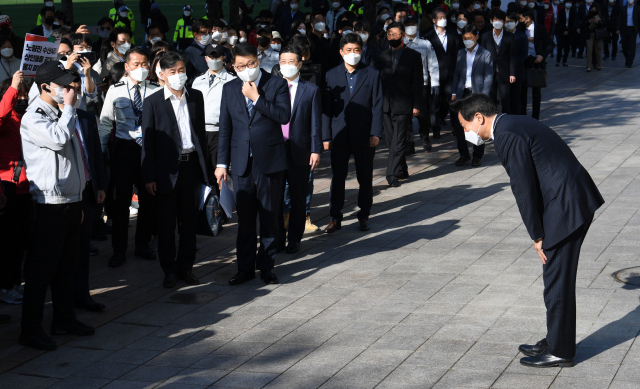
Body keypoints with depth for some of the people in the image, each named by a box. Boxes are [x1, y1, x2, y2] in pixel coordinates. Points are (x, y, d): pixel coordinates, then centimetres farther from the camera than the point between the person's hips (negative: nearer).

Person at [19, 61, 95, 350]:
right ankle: (31, 330, 1)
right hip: (50, 204, -8)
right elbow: (58, 138, -30)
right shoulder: (34, 118, -11)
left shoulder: (62, 115, 17)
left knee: (67, 266, 15)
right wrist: (69, 107, -14)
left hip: (71, 200, 8)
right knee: (42, 269, -4)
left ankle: (64, 319, 26)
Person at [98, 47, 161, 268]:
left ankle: (142, 246, 25)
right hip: (123, 149, -1)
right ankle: (119, 251, 10)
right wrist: (99, 150, 1)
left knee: (148, 199, 8)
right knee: (122, 200, 0)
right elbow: (105, 123, 6)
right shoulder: (116, 91, 2)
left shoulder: (156, 92, 2)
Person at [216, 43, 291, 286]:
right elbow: (225, 128, 10)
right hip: (242, 163, 3)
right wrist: (222, 163, 7)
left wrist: (256, 98, -17)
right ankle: (245, 268, 16)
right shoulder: (230, 89, 8)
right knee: (244, 219, 8)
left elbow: (284, 116, -16)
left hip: (270, 162, -3)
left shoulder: (277, 85, -2)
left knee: (269, 217, 5)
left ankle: (266, 266, 17)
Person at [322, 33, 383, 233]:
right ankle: (335, 218, 11)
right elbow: (326, 107, 5)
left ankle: (364, 216, 19)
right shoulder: (332, 75, 6)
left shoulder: (372, 74, 3)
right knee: (337, 177, 3)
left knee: (365, 178, 7)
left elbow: (377, 106, 0)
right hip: (339, 135, 1)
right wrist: (326, 136, -1)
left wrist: (376, 133, -9)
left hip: (364, 136, 0)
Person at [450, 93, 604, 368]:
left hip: (565, 208, -10)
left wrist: (537, 236, -8)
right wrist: (539, 232, 18)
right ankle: (555, 341, 29)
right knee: (556, 279, 19)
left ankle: (559, 351, 12)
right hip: (576, 201, 10)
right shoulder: (514, 125, 16)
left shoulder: (507, 136, -16)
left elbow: (524, 189, -16)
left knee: (557, 281, 1)